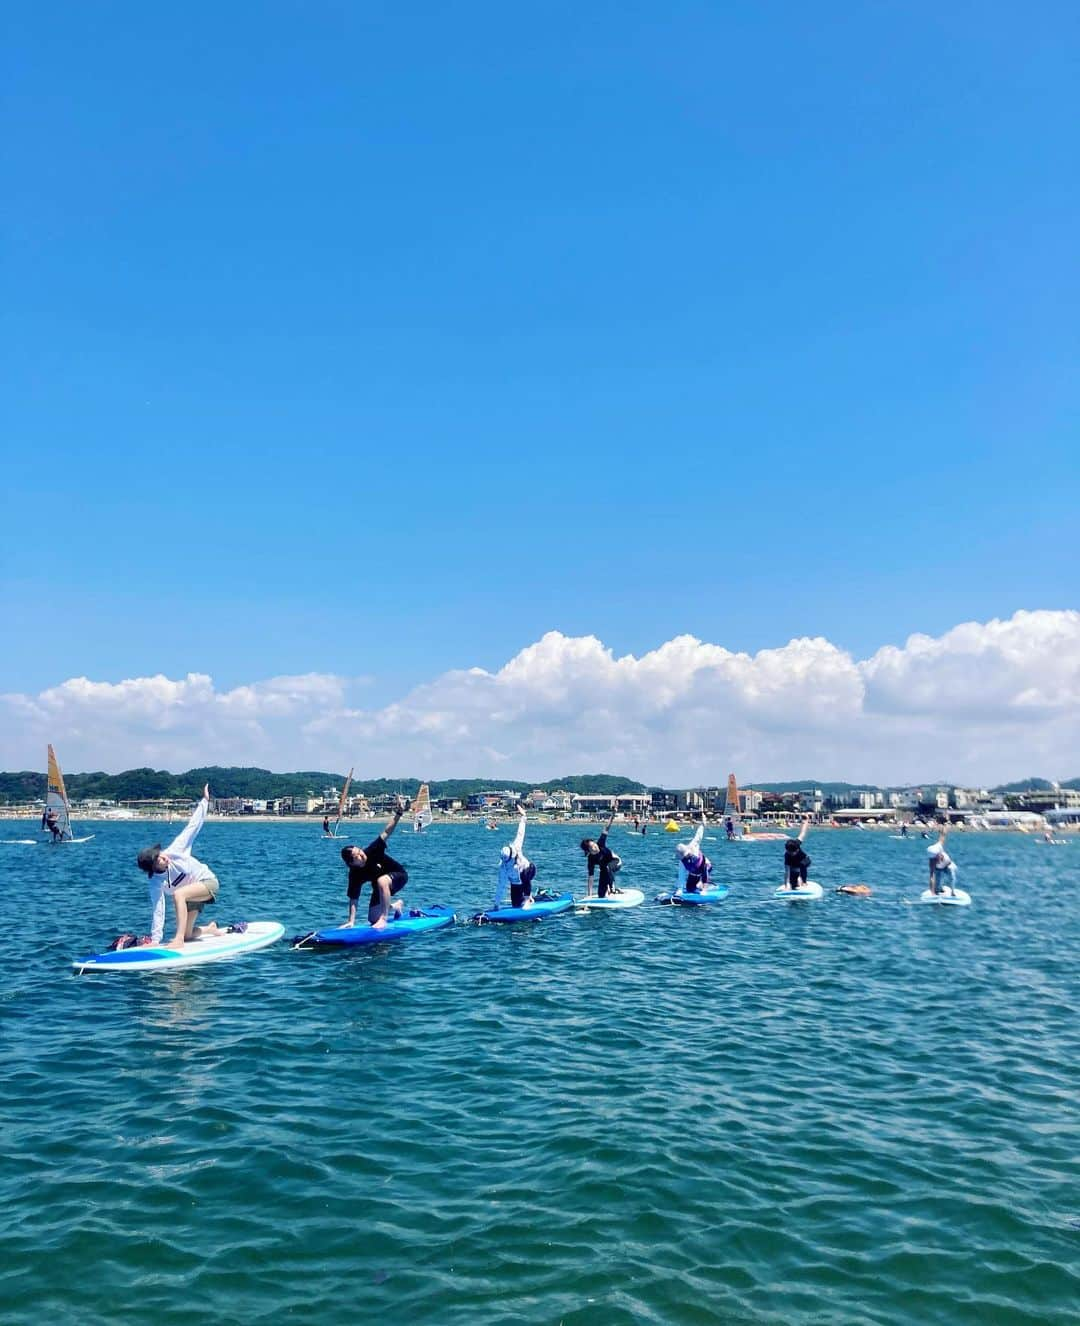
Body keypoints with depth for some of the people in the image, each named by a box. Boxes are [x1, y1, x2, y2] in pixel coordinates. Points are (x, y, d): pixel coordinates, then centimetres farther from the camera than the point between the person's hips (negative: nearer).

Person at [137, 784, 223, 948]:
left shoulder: (174, 851, -21)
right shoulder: (155, 883, -17)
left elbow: (192, 826, -17)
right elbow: (157, 910, -17)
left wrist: (204, 801, -20)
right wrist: (155, 939, -23)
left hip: (208, 881, -5)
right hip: (193, 893, 5)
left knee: (178, 894, -33)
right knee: (187, 935, 4)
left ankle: (179, 939, -32)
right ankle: (211, 928, 39)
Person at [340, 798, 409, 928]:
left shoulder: (372, 851, -26)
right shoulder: (355, 875, -21)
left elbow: (387, 832, -31)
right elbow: (353, 899, -19)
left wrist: (398, 813, -45)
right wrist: (351, 921, -28)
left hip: (399, 875, -4)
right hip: (381, 888, 5)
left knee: (381, 881, -38)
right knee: (373, 920, 6)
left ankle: (383, 919, -31)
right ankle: (395, 906, 37)